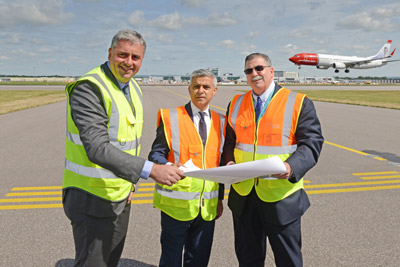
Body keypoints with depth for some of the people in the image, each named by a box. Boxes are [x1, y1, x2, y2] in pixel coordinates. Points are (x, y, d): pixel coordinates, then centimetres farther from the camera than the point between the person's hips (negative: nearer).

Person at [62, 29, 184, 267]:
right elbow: (97, 148, -31)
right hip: (93, 200, -8)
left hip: (121, 197, 8)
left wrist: (130, 183, 9)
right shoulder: (88, 88, -20)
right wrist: (149, 169, -39)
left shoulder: (134, 89, 8)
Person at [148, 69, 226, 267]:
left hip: (208, 206, 4)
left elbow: (220, 163, 13)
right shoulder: (171, 117, -3)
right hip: (176, 203, -3)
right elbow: (156, 154, -6)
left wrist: (220, 198, 13)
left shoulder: (220, 122, 9)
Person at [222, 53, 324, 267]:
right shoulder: (236, 105, 8)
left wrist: (292, 167, -26)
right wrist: (229, 162, -6)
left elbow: (312, 143, -8)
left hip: (281, 197, -3)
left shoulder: (299, 103, -5)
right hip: (243, 196, 4)